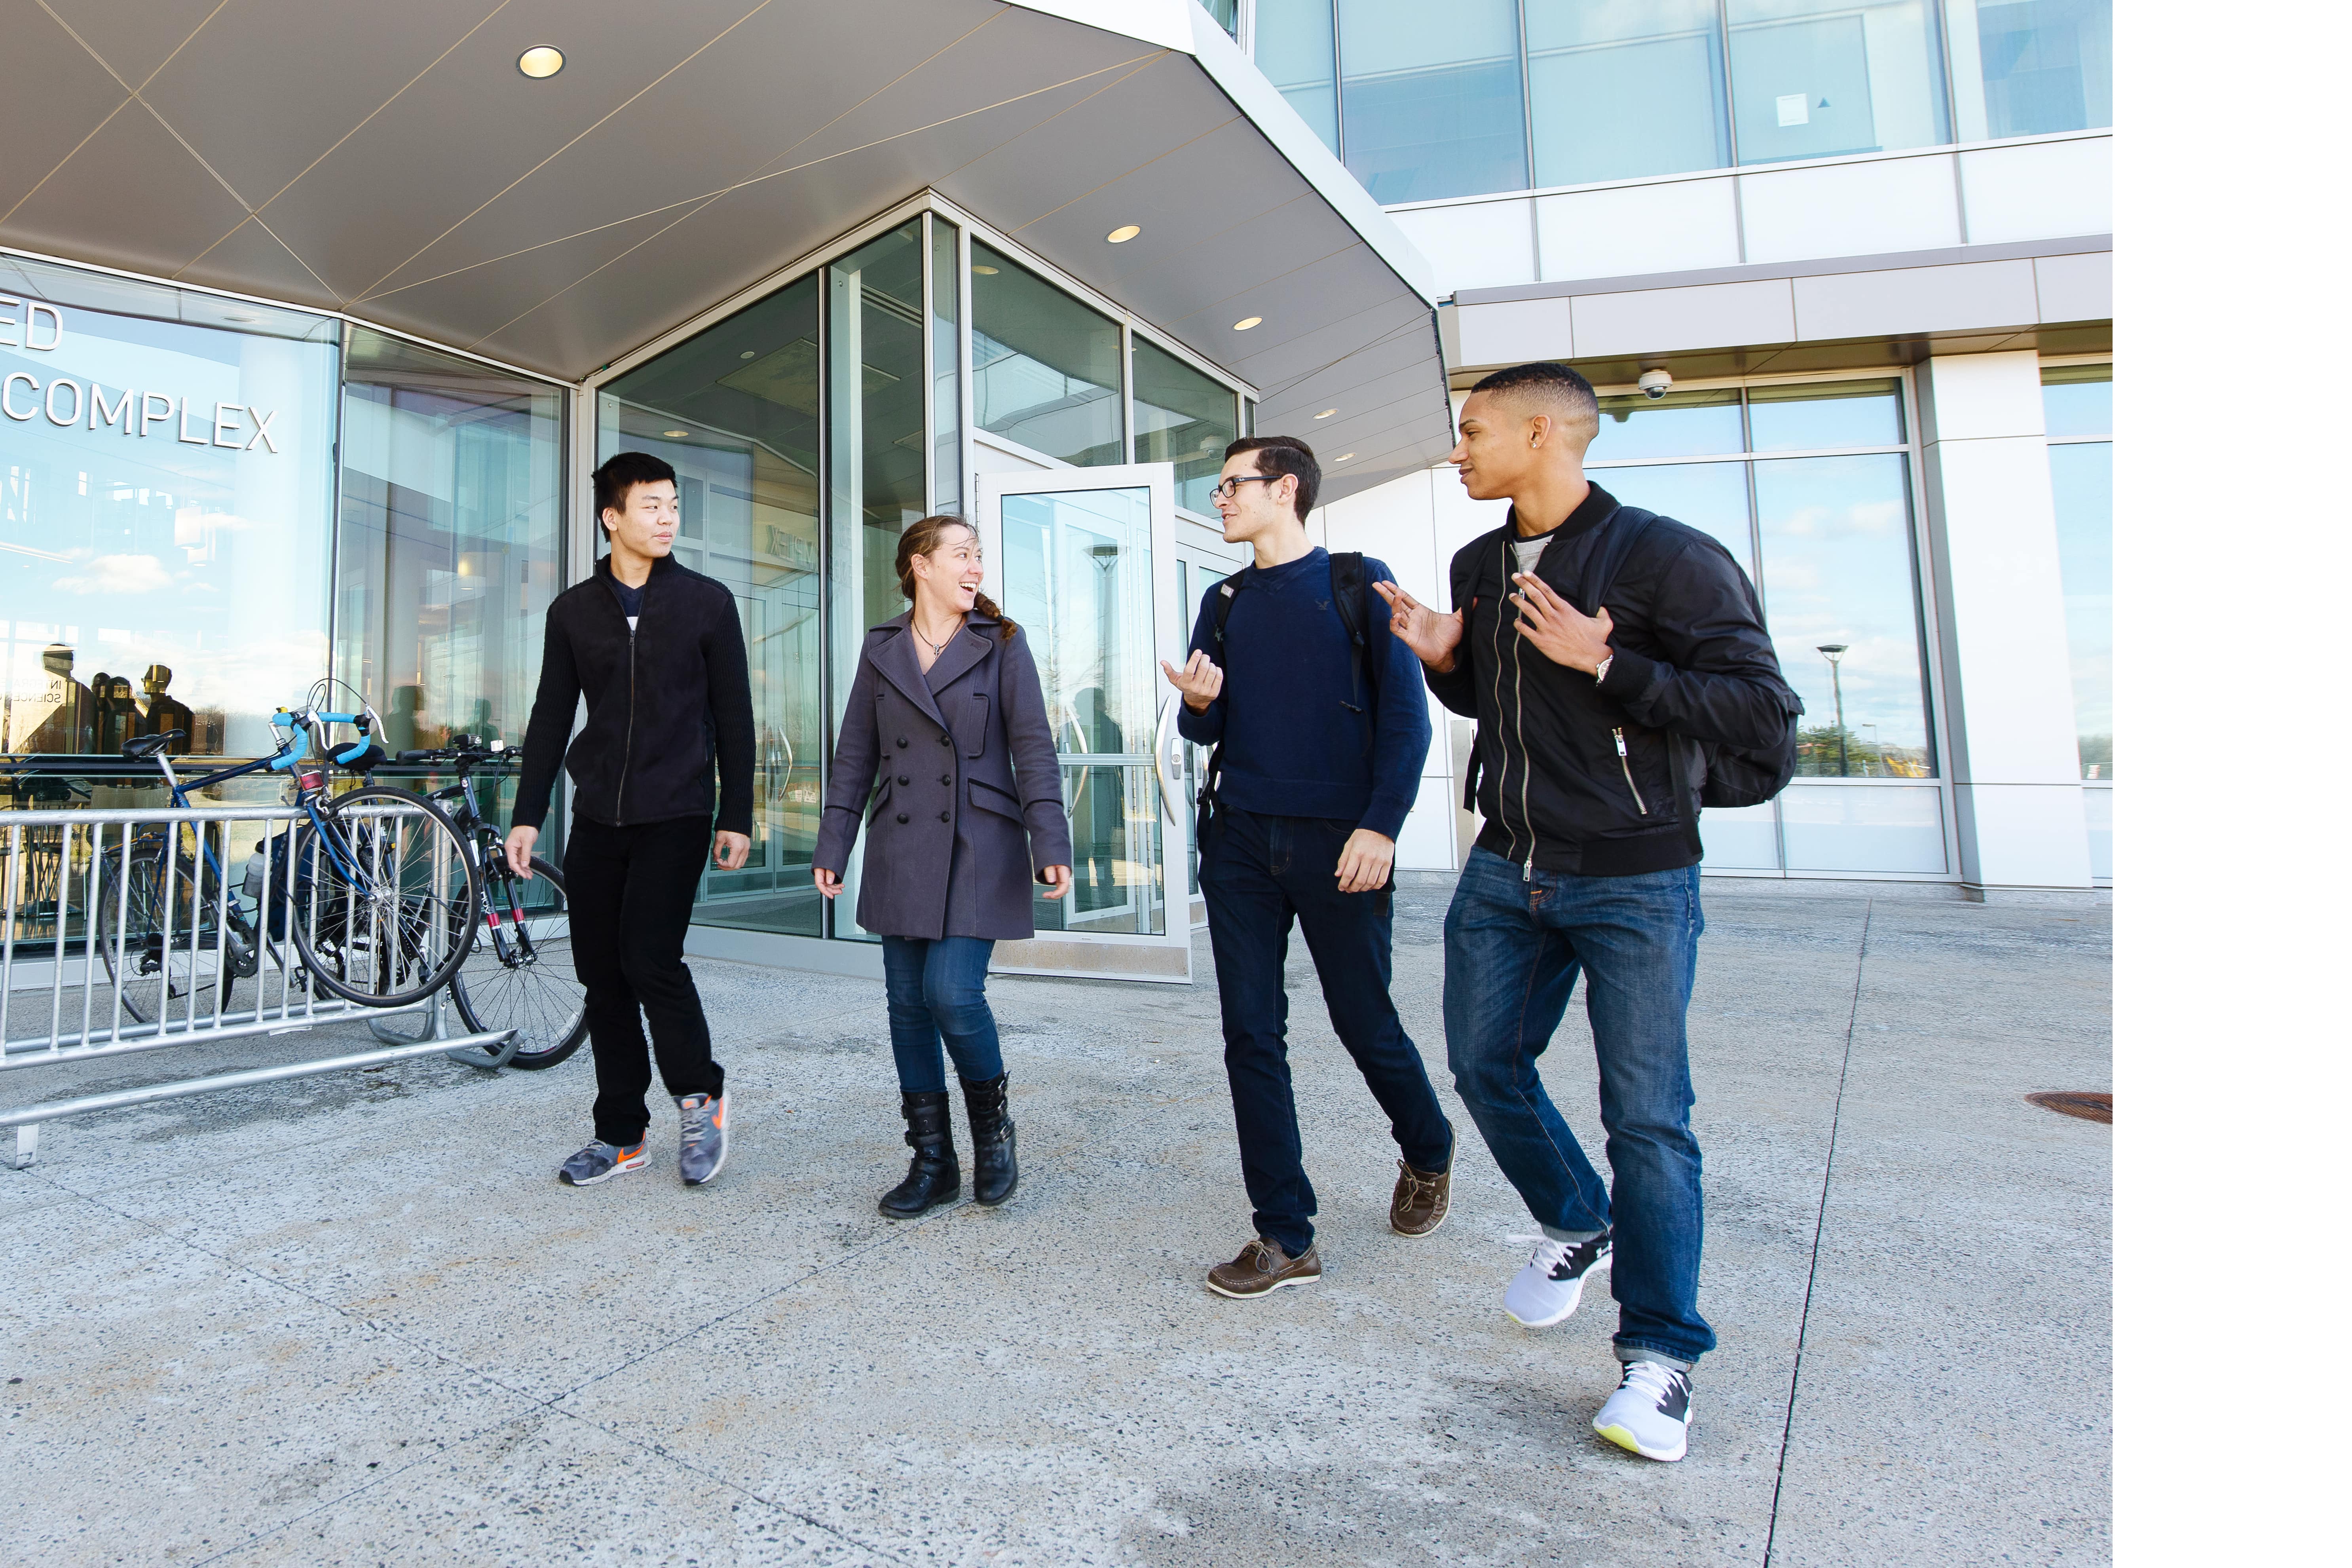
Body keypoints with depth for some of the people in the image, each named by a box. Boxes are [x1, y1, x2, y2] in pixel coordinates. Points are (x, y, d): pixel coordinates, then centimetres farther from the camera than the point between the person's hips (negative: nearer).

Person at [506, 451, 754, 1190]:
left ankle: (700, 1094, 11)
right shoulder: (573, 610, 10)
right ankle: (621, 1134, 19)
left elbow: (733, 716, 2)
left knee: (651, 959, -13)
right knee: (601, 974, 6)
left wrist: (736, 817, -2)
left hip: (675, 816, -4)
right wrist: (527, 815, 7)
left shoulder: (708, 601, 2)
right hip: (596, 818, 4)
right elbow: (551, 718, 13)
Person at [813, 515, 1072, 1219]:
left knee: (953, 994, -12)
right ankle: (932, 1164, 21)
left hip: (977, 850, -3)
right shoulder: (881, 647, 10)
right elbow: (855, 755, 11)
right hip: (900, 852, 4)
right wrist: (832, 848, 6)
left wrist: (1051, 845, -13)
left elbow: (1033, 747, -4)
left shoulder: (1002, 643, 2)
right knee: (908, 1004, 6)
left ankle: (992, 1125, 17)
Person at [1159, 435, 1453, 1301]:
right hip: (1240, 841, 4)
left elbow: (1406, 713, -4)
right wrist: (1199, 703, -8)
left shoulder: (1359, 582, 2)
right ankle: (1285, 1237, 15)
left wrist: (1381, 825, -15)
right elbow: (1205, 731, 15)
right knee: (1252, 1036, 2)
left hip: (1337, 841, -4)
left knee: (1364, 1022, 8)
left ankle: (1428, 1151, 39)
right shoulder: (1224, 602, 15)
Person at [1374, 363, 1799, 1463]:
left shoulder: (1668, 557, -11)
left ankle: (1661, 1352, 20)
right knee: (1485, 1065, 12)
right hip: (1505, 871, 7)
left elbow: (1764, 710, -15)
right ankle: (1578, 1227, 39)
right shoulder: (1478, 566, 10)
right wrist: (1441, 659, 1)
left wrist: (1604, 664, -21)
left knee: (1646, 1116, 0)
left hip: (1634, 882, -6)